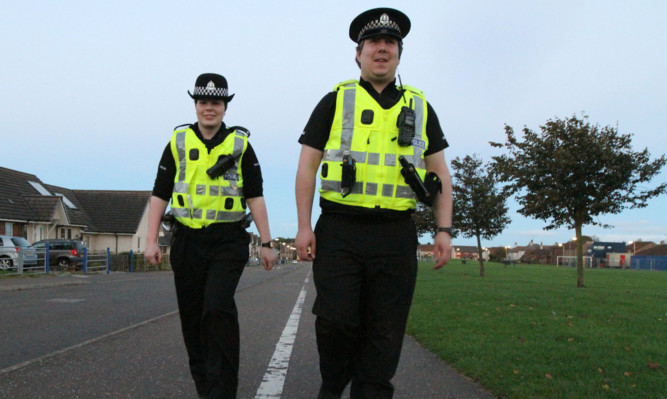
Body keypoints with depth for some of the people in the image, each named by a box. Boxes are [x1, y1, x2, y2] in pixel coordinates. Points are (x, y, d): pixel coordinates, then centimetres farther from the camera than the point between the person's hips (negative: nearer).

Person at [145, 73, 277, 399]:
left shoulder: (240, 144, 4)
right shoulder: (178, 142, 8)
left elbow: (255, 196, 3)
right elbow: (160, 194, 8)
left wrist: (266, 243, -2)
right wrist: (151, 241, 1)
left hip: (228, 243, -2)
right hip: (187, 241, 3)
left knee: (218, 309, -19)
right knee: (191, 317, 8)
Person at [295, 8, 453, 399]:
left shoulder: (419, 107, 14)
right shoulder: (335, 101, 8)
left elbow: (440, 173, 14)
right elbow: (307, 165, 5)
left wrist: (444, 230, 3)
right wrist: (304, 226, -3)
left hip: (397, 236, 2)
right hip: (339, 231, -2)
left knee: (386, 333, 4)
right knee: (336, 320, -6)